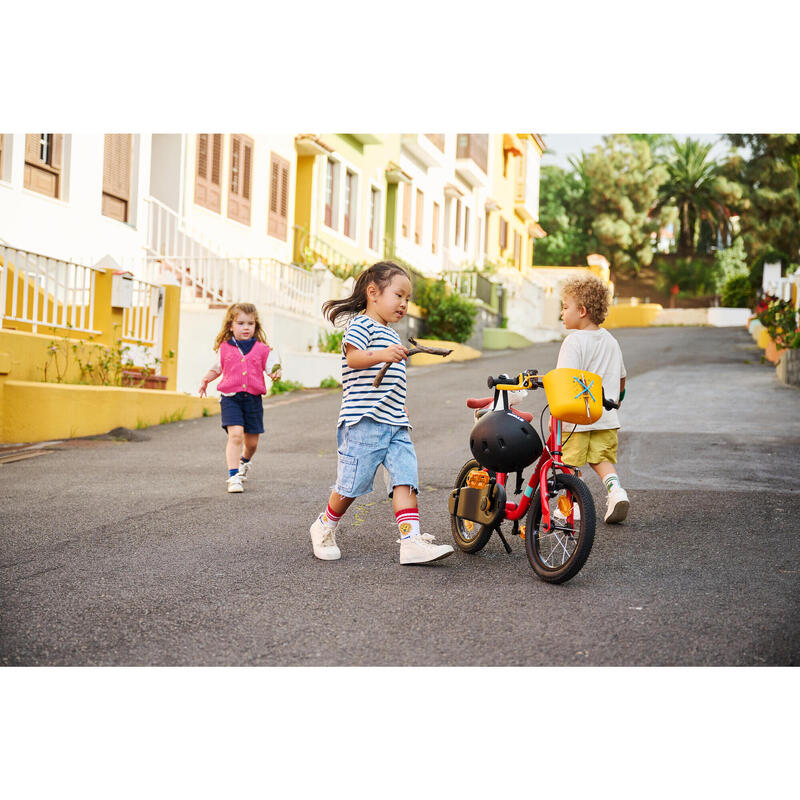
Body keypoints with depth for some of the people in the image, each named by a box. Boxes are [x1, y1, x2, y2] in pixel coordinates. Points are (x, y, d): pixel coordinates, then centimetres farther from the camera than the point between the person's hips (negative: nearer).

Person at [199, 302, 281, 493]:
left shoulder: (261, 349, 4)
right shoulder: (225, 348, 6)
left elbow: (271, 367, 1)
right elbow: (216, 368, 20)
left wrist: (276, 373, -21)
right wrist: (206, 379, 4)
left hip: (253, 398, 1)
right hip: (230, 397, -1)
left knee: (252, 441, 10)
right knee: (235, 434, -20)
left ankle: (244, 461, 45)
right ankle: (233, 476, -14)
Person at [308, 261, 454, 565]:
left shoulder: (391, 335, 26)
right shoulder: (362, 323, -2)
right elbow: (353, 357, -21)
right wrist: (382, 355, -36)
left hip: (395, 424, 8)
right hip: (364, 420, -8)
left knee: (404, 479, -7)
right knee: (352, 484, -3)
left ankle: (412, 541, -13)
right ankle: (324, 528, 20)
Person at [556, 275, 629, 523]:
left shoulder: (574, 341, -13)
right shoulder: (611, 341, 10)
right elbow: (620, 379, 19)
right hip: (607, 418, 6)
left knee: (570, 462, 7)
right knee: (602, 458, 15)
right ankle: (615, 489, -7)